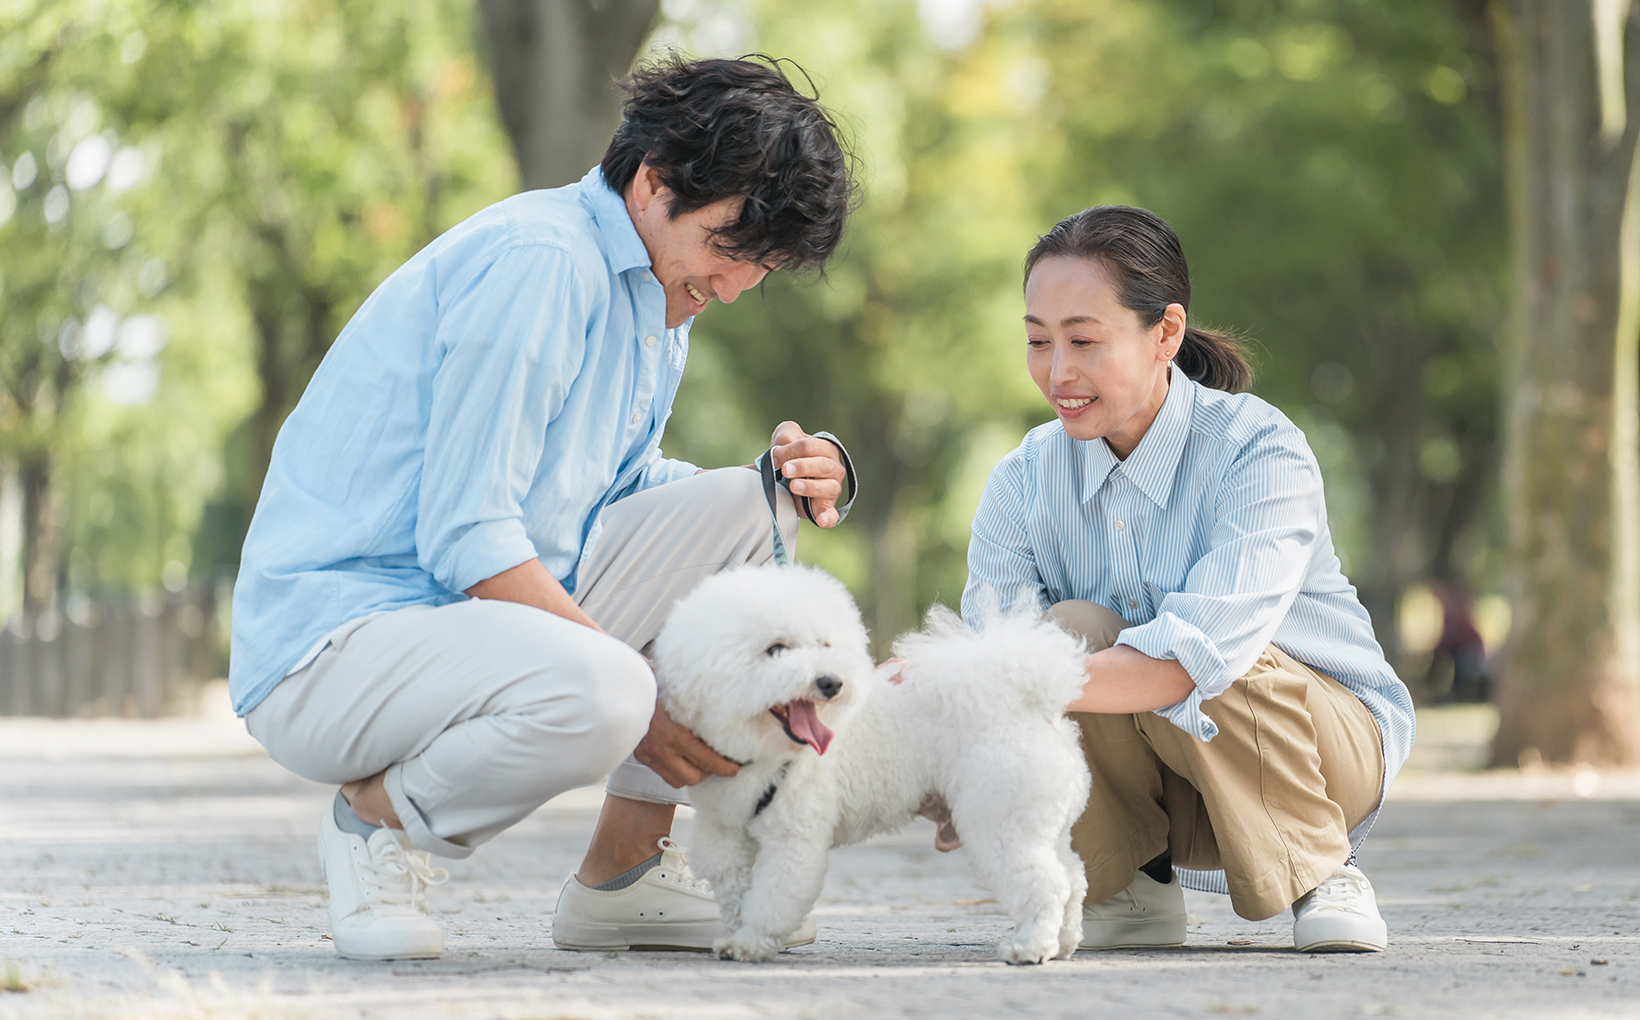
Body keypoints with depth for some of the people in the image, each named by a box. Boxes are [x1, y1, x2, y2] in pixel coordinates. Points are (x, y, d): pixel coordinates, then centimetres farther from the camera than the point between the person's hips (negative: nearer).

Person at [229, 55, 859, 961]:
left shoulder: (660, 299, 14)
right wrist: (643, 697, -22)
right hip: (334, 641, -10)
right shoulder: (540, 259, -17)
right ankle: (378, 814, -5)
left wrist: (786, 484, 3)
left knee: (742, 510, 3)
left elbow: (616, 490, 23)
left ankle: (621, 874, 5)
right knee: (594, 695, -37)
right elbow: (464, 537, -22)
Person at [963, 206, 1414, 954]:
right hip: (1151, 782, 3)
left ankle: (1320, 877, -9)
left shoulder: (1261, 453, -23)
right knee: (1071, 630, -27)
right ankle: (1128, 890, -4)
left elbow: (1198, 652, -39)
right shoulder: (1023, 484, -8)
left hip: (1327, 745, -3)